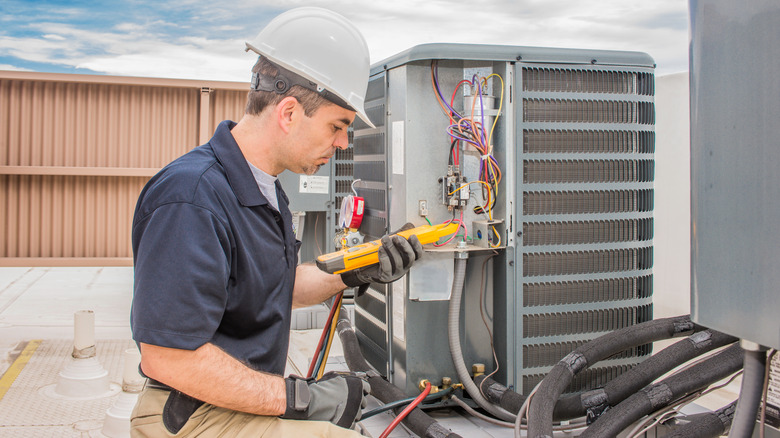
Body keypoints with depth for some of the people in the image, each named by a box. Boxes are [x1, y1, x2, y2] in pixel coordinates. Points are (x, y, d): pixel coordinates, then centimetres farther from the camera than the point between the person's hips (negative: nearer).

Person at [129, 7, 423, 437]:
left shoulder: (263, 186, 9)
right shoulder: (191, 199, -25)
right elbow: (169, 358, -27)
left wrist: (353, 272, 1)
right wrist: (300, 398, -22)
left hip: (247, 396, 9)